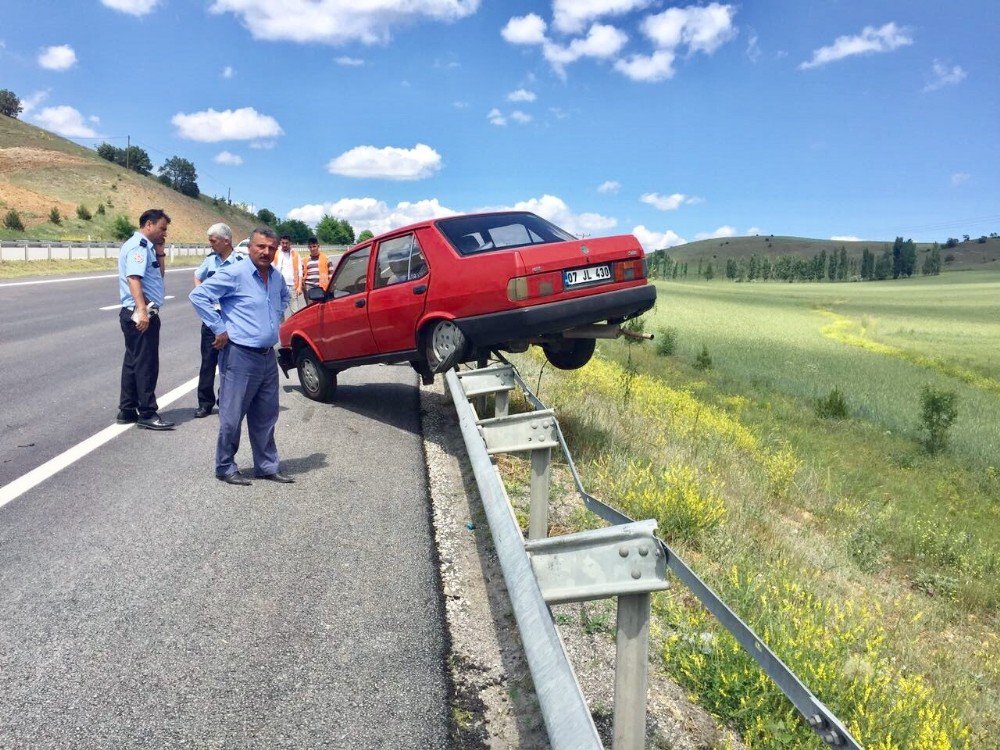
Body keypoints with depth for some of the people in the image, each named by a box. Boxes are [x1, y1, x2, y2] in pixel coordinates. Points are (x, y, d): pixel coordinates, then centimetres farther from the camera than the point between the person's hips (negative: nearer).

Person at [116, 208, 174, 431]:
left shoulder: (146, 246, 18)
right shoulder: (138, 245, -12)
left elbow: (160, 274, 24)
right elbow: (133, 278, -24)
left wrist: (159, 251, 12)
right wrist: (142, 310, -32)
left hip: (141, 313, 10)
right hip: (140, 314, -10)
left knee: (134, 362, 14)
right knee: (146, 364, -5)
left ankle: (127, 411, 21)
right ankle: (147, 413, 1)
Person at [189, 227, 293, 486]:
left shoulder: (277, 277, 11)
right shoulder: (234, 274, -12)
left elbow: (284, 297, 34)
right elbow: (198, 295, -16)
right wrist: (219, 328, -15)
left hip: (268, 357, 7)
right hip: (240, 356, -7)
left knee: (266, 416, 13)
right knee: (232, 416, 1)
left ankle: (267, 466, 24)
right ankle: (225, 467, 16)